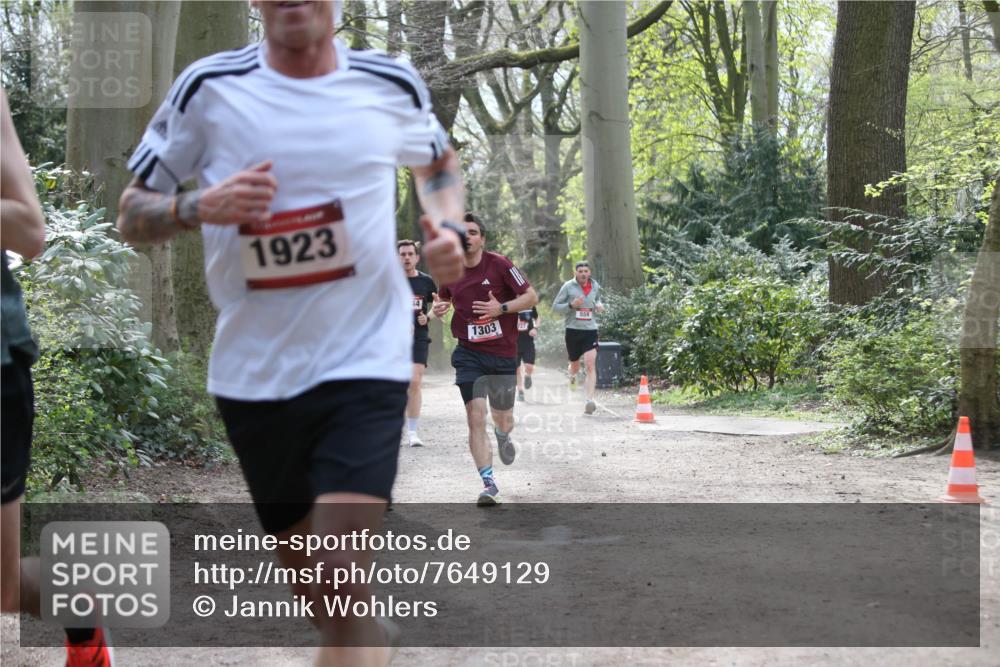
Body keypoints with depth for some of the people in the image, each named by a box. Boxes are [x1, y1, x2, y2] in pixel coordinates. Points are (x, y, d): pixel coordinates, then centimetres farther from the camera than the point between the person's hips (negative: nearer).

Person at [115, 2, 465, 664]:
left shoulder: (391, 84, 1)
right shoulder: (208, 88, -2)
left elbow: (440, 163, 22)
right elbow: (131, 213, 3)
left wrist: (448, 228, 1)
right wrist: (198, 206, -18)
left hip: (364, 360, -2)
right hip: (254, 372, 2)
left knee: (343, 582, -16)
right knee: (313, 586, 15)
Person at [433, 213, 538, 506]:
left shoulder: (499, 264, -9)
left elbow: (532, 297, -6)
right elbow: (445, 298, 22)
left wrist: (501, 308, -20)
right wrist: (439, 307, -2)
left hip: (503, 353, -1)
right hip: (468, 353, 1)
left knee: (504, 422, 11)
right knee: (475, 417, -15)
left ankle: (502, 435, 51)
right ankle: (489, 484, -10)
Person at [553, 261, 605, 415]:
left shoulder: (595, 286, 6)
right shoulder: (568, 286, -3)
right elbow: (555, 307, -2)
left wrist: (599, 305, 3)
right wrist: (571, 305, -19)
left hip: (590, 329, 1)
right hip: (573, 329, -1)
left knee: (591, 365, -15)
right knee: (575, 364, 15)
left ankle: (590, 400, -20)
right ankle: (572, 375, 54)